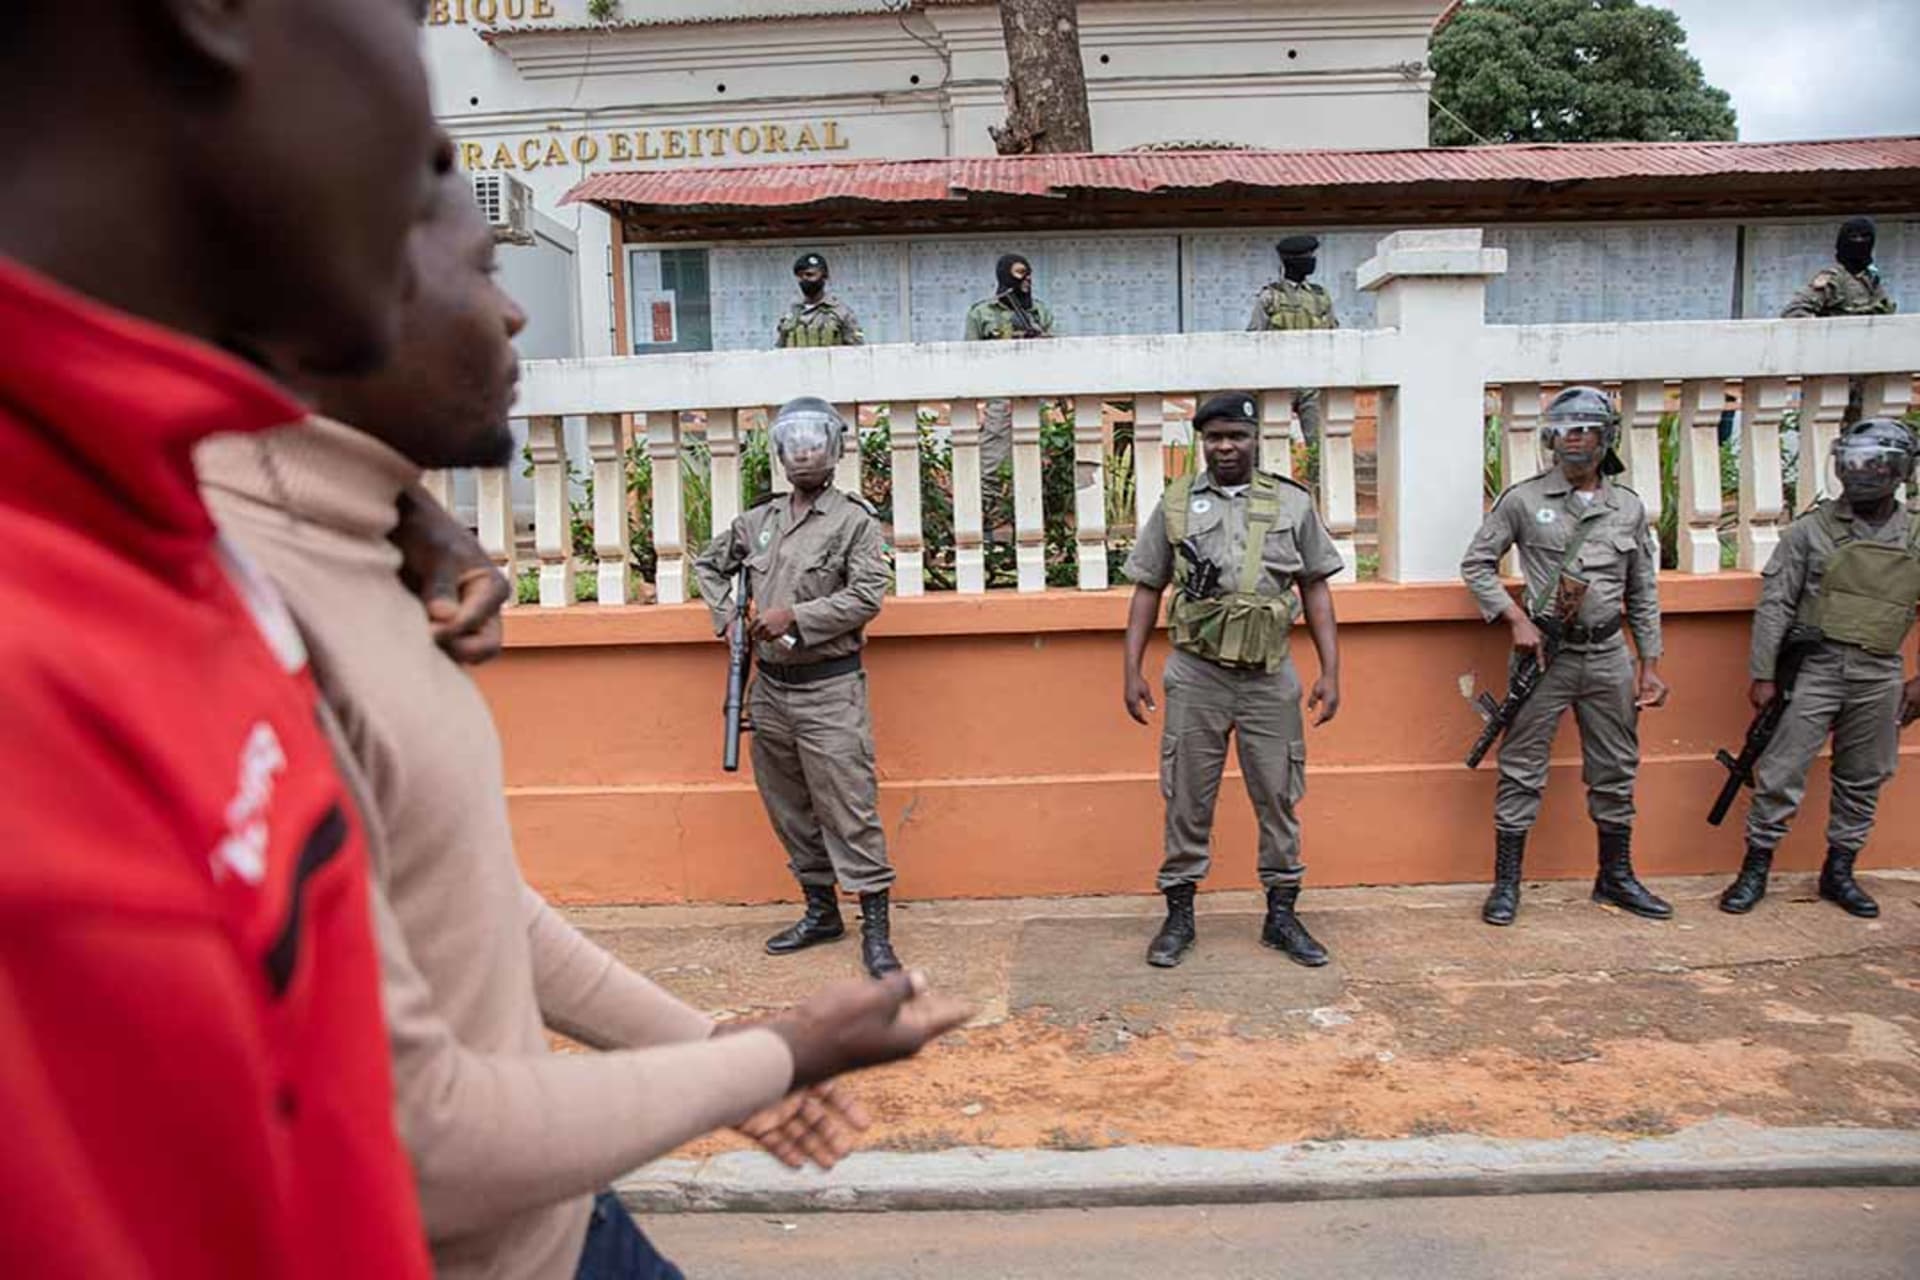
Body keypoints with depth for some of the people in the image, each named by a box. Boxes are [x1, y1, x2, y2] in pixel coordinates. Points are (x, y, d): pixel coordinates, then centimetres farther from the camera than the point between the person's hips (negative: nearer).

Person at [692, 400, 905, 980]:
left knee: (849, 810, -6)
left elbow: (868, 595, -14)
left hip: (829, 689, -6)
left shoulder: (855, 519, -5)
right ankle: (820, 911, 29)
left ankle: (875, 927, 4)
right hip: (769, 687, 6)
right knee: (789, 809, 14)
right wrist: (729, 614, 10)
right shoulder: (757, 520, 10)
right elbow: (708, 564, 25)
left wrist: (796, 616, -18)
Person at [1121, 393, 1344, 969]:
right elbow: (1147, 590, 7)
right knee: (1187, 802, 6)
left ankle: (1282, 916, 23)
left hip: (1270, 678, 1)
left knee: (1279, 798, 8)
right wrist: (1132, 670, 1)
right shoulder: (1175, 503, 5)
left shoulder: (1294, 503, 6)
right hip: (1196, 677, 0)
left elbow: (1315, 589, 8)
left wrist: (1331, 672, 2)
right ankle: (1179, 916, 20)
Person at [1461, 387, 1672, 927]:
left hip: (1608, 654, 4)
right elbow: (1476, 564, 1)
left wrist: (1650, 665, 9)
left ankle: (1616, 877, 28)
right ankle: (1506, 883, 9)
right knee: (1521, 770, 0)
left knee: (1615, 771, 12)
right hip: (1544, 652, -3)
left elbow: (1644, 594, 12)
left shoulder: (1629, 507, 8)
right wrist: (1517, 618, -10)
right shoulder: (1524, 500, -2)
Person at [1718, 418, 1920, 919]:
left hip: (1879, 677, 3)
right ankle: (1755, 869, 10)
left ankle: (1839, 872, 26)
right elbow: (1774, 605, -4)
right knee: (1780, 774, -2)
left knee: (1862, 781, 12)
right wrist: (1762, 674, -8)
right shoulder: (1811, 529, -2)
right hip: (1814, 669, -3)